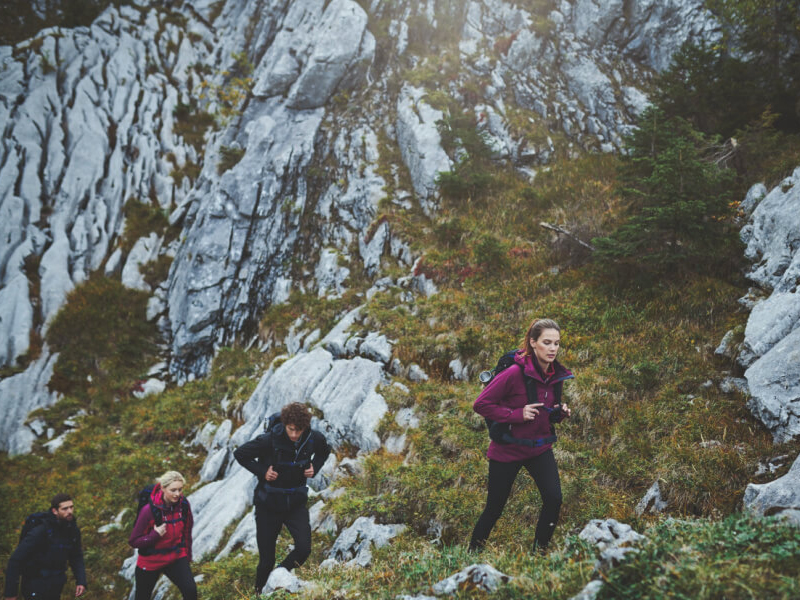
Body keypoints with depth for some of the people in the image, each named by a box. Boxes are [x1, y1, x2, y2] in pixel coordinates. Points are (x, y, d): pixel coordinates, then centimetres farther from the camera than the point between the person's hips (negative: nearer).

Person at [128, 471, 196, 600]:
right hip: (150, 562, -2)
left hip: (176, 557, 2)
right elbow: (133, 541, -15)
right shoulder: (149, 510, -23)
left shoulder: (184, 505, -10)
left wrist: (187, 555, 15)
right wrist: (155, 535, -29)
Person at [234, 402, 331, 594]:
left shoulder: (314, 439, -11)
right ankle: (259, 591, 34)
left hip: (296, 502, 2)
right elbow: (240, 454, -8)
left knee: (304, 548, -16)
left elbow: (324, 452, 14)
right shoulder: (269, 440, -21)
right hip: (268, 504, -2)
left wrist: (314, 468, -4)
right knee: (267, 559, 5)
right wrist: (262, 471, -18)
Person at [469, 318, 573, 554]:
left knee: (554, 500, -10)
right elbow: (480, 404, -19)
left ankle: (539, 552, 11)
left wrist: (560, 413, -6)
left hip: (540, 447, 5)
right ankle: (473, 552, 29)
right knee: (494, 509, 6)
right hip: (507, 450, -5)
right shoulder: (515, 373, -22)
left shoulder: (557, 375, 0)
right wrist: (517, 414, -24)